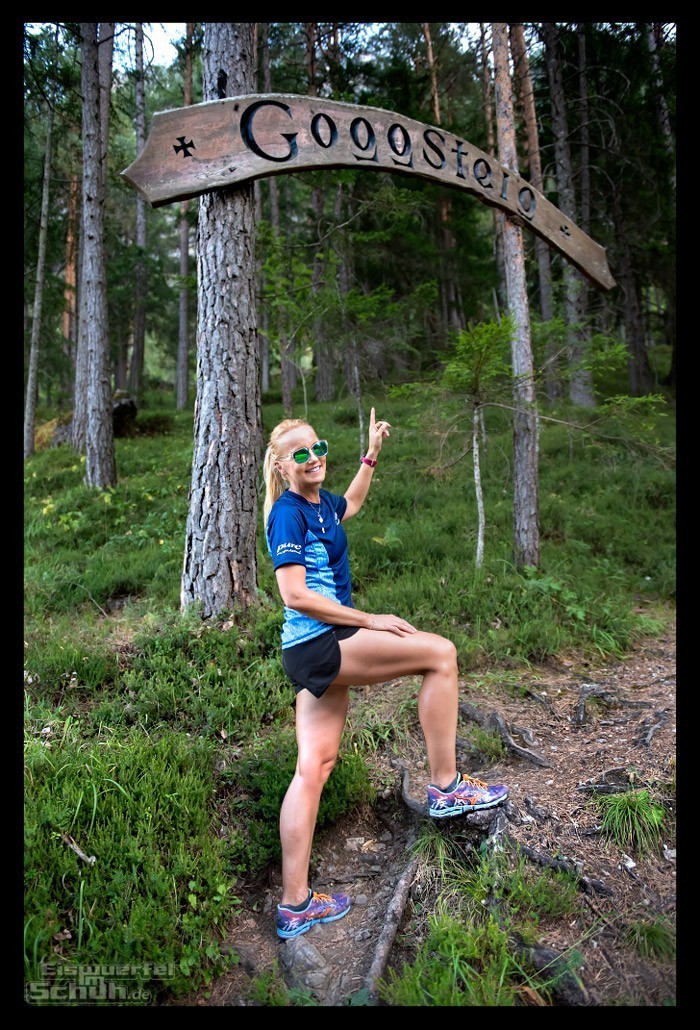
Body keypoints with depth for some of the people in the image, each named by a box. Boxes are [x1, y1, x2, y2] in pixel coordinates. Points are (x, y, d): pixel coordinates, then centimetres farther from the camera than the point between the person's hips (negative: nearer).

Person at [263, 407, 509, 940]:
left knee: (313, 769, 9)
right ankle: (445, 787, 2)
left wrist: (372, 453, 39)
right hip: (317, 644, -9)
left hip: (318, 653, 9)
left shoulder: (321, 502, 14)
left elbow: (351, 504, 39)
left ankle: (295, 905, 17)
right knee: (439, 653, -8)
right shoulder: (288, 512, -12)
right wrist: (370, 620, -16)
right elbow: (295, 595, -19)